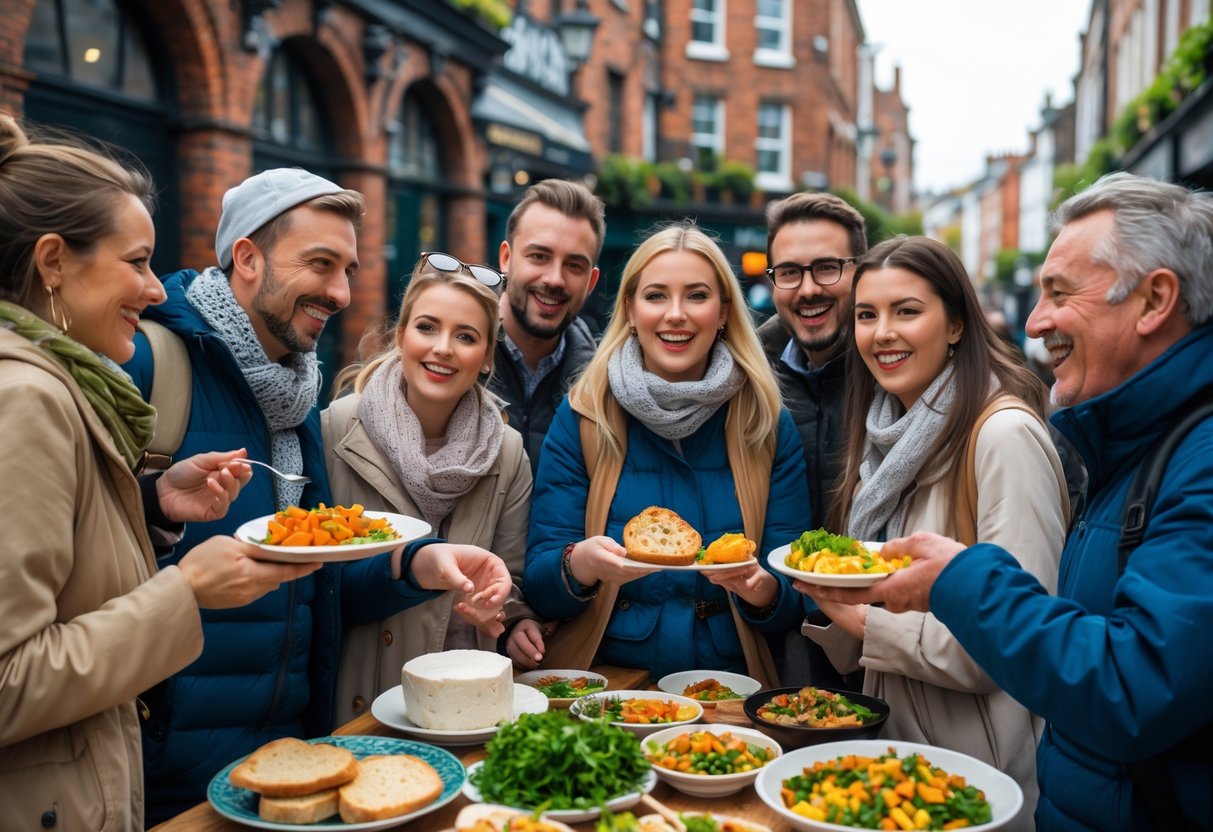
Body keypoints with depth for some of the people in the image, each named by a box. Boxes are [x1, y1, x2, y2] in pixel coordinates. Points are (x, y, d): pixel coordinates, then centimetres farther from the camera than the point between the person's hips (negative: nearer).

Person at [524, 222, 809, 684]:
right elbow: (538, 587, -1)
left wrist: (761, 588, -19)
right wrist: (581, 564, -22)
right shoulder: (582, 418, 2)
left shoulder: (769, 425, 4)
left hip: (729, 690, 1)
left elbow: (795, 599, 3)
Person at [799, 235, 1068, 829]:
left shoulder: (1006, 434, -20)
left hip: (977, 770, -7)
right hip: (890, 740, 8)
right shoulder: (894, 434, 5)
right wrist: (831, 595, -9)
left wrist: (867, 624, -20)